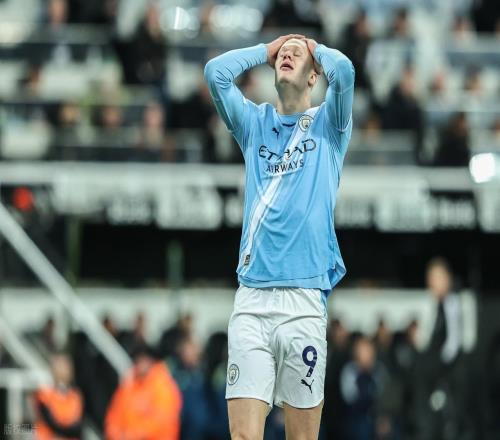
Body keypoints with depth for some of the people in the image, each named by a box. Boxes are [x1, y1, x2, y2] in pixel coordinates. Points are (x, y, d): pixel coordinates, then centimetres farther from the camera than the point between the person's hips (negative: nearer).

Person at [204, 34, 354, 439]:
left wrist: (313, 47, 13)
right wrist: (266, 50, 17)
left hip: (304, 298, -2)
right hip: (251, 298, 2)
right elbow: (216, 72, 4)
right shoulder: (255, 123, 18)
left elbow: (343, 70, -7)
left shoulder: (328, 125, 11)